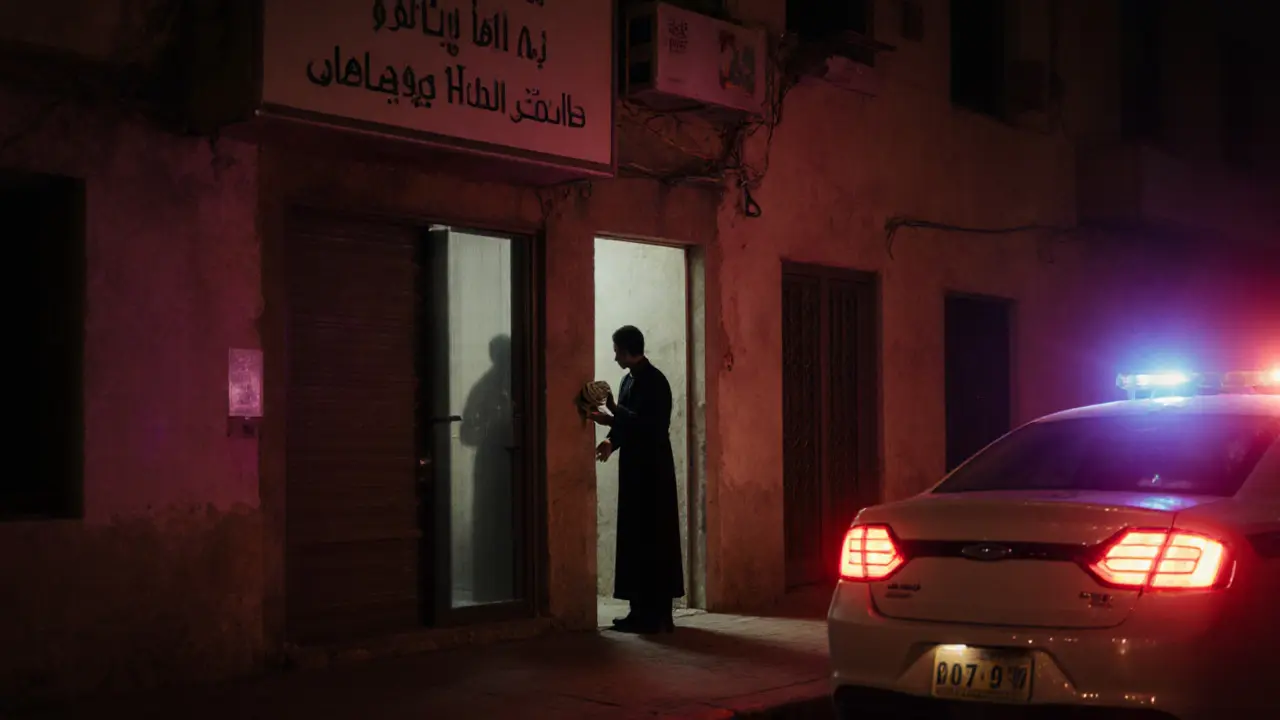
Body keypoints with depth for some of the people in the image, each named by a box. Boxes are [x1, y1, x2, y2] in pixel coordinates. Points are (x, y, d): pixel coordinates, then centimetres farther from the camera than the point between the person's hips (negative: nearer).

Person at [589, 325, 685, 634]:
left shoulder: (653, 381, -13)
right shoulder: (630, 379, 14)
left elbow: (649, 425, -21)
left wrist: (612, 414, -17)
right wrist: (612, 441, -1)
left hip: (651, 471, -9)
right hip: (635, 469, 9)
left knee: (652, 539, -6)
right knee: (636, 538, 10)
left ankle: (655, 613, -2)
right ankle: (643, 610, 15)